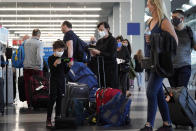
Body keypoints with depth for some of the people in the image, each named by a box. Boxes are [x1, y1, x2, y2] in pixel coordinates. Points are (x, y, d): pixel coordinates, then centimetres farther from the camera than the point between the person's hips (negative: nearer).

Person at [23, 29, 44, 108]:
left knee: (27, 85, 9)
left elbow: (24, 54, 11)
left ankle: (29, 103, 14)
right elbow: (39, 55, -20)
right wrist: (40, 65, -10)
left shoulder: (26, 42, 5)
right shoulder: (39, 43, -12)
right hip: (36, 68, -5)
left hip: (26, 67, 5)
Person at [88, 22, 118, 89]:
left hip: (110, 68, -6)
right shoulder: (99, 41, 16)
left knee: (110, 88, -9)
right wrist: (93, 54, -1)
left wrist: (99, 52, -18)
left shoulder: (112, 40, -4)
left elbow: (111, 55, -15)